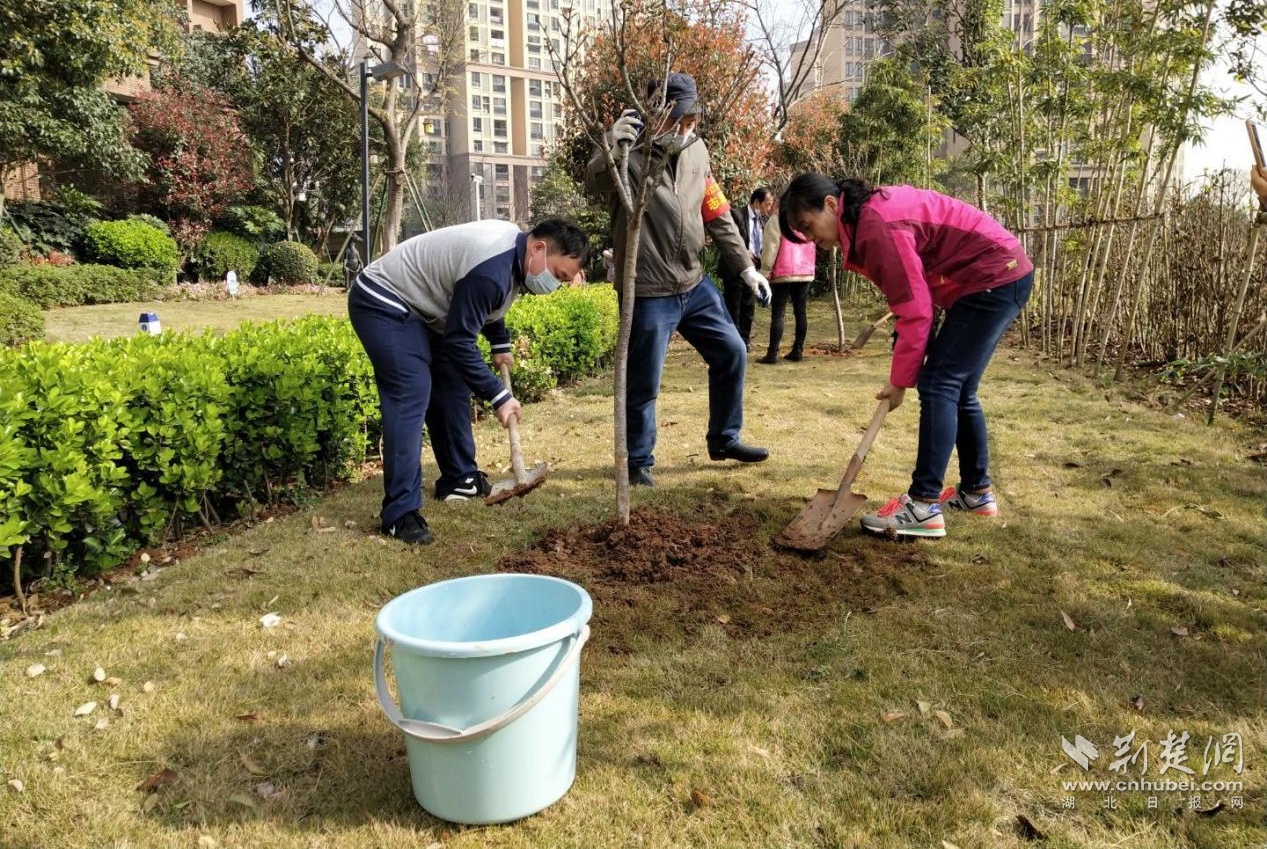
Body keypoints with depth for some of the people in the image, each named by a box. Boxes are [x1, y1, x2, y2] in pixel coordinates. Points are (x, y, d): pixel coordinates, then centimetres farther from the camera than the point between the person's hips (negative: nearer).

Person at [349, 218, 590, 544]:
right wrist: (498, 396, -22)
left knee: (451, 385, 11)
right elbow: (459, 341, -27)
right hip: (382, 304, -11)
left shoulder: (513, 248, 1)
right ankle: (400, 513, -17)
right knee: (411, 396, -19)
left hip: (415, 306, 11)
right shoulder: (491, 271, -31)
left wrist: (500, 345, 25)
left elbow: (490, 302, 21)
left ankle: (459, 479, 23)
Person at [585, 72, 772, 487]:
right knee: (644, 384, 1)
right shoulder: (630, 154, -12)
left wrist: (747, 268, 13)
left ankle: (724, 439, 31)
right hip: (649, 294, -7)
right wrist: (611, 144, -52)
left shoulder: (696, 150, 6)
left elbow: (718, 215, 13)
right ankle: (638, 462, 20)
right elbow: (595, 182, -33)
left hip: (694, 285, 7)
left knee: (731, 352, 13)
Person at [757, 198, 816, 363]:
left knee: (778, 314, -6)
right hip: (806, 272, 5)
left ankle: (772, 354, -10)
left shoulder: (778, 219, -6)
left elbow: (771, 246, -9)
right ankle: (797, 351, 11)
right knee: (800, 312, 9)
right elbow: (813, 247, 17)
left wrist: (766, 269, -5)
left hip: (783, 273, -5)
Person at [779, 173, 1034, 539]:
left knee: (937, 385, -15)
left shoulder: (877, 227, -24)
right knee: (958, 389, 14)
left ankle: (924, 508, -16)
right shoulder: (869, 213, 7)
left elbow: (915, 311, -22)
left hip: (995, 279, -10)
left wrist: (900, 381, -13)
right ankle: (976, 492, 25)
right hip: (1004, 275, 10)